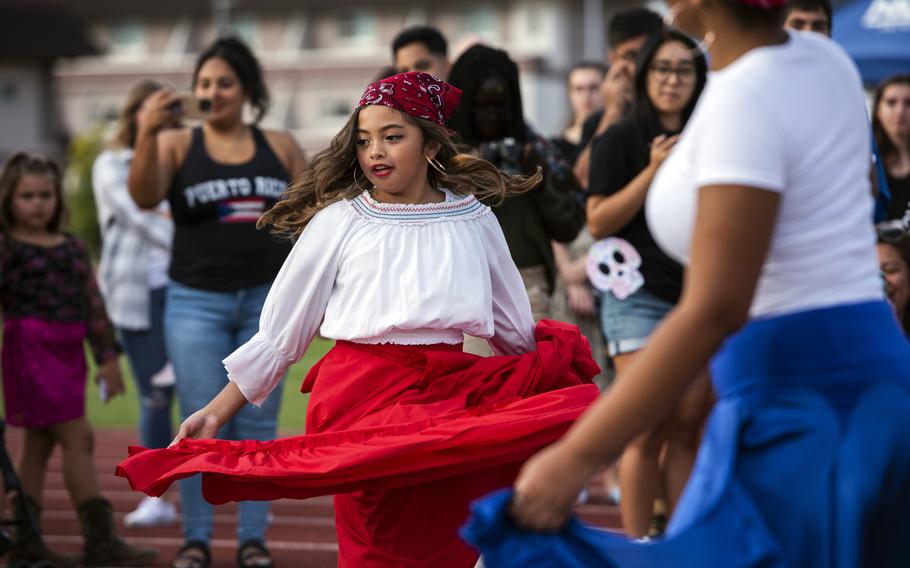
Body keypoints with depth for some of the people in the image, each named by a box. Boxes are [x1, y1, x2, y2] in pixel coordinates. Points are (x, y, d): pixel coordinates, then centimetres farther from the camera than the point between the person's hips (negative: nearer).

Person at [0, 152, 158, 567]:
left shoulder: (72, 248, 14)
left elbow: (93, 303, 15)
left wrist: (107, 355, 12)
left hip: (69, 353, 7)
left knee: (39, 444, 10)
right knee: (77, 438, -10)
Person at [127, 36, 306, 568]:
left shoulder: (281, 147, 7)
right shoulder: (177, 144, 1)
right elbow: (144, 196, -16)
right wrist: (147, 134, -31)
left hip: (267, 300, 1)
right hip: (196, 303, -1)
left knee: (258, 423, 4)